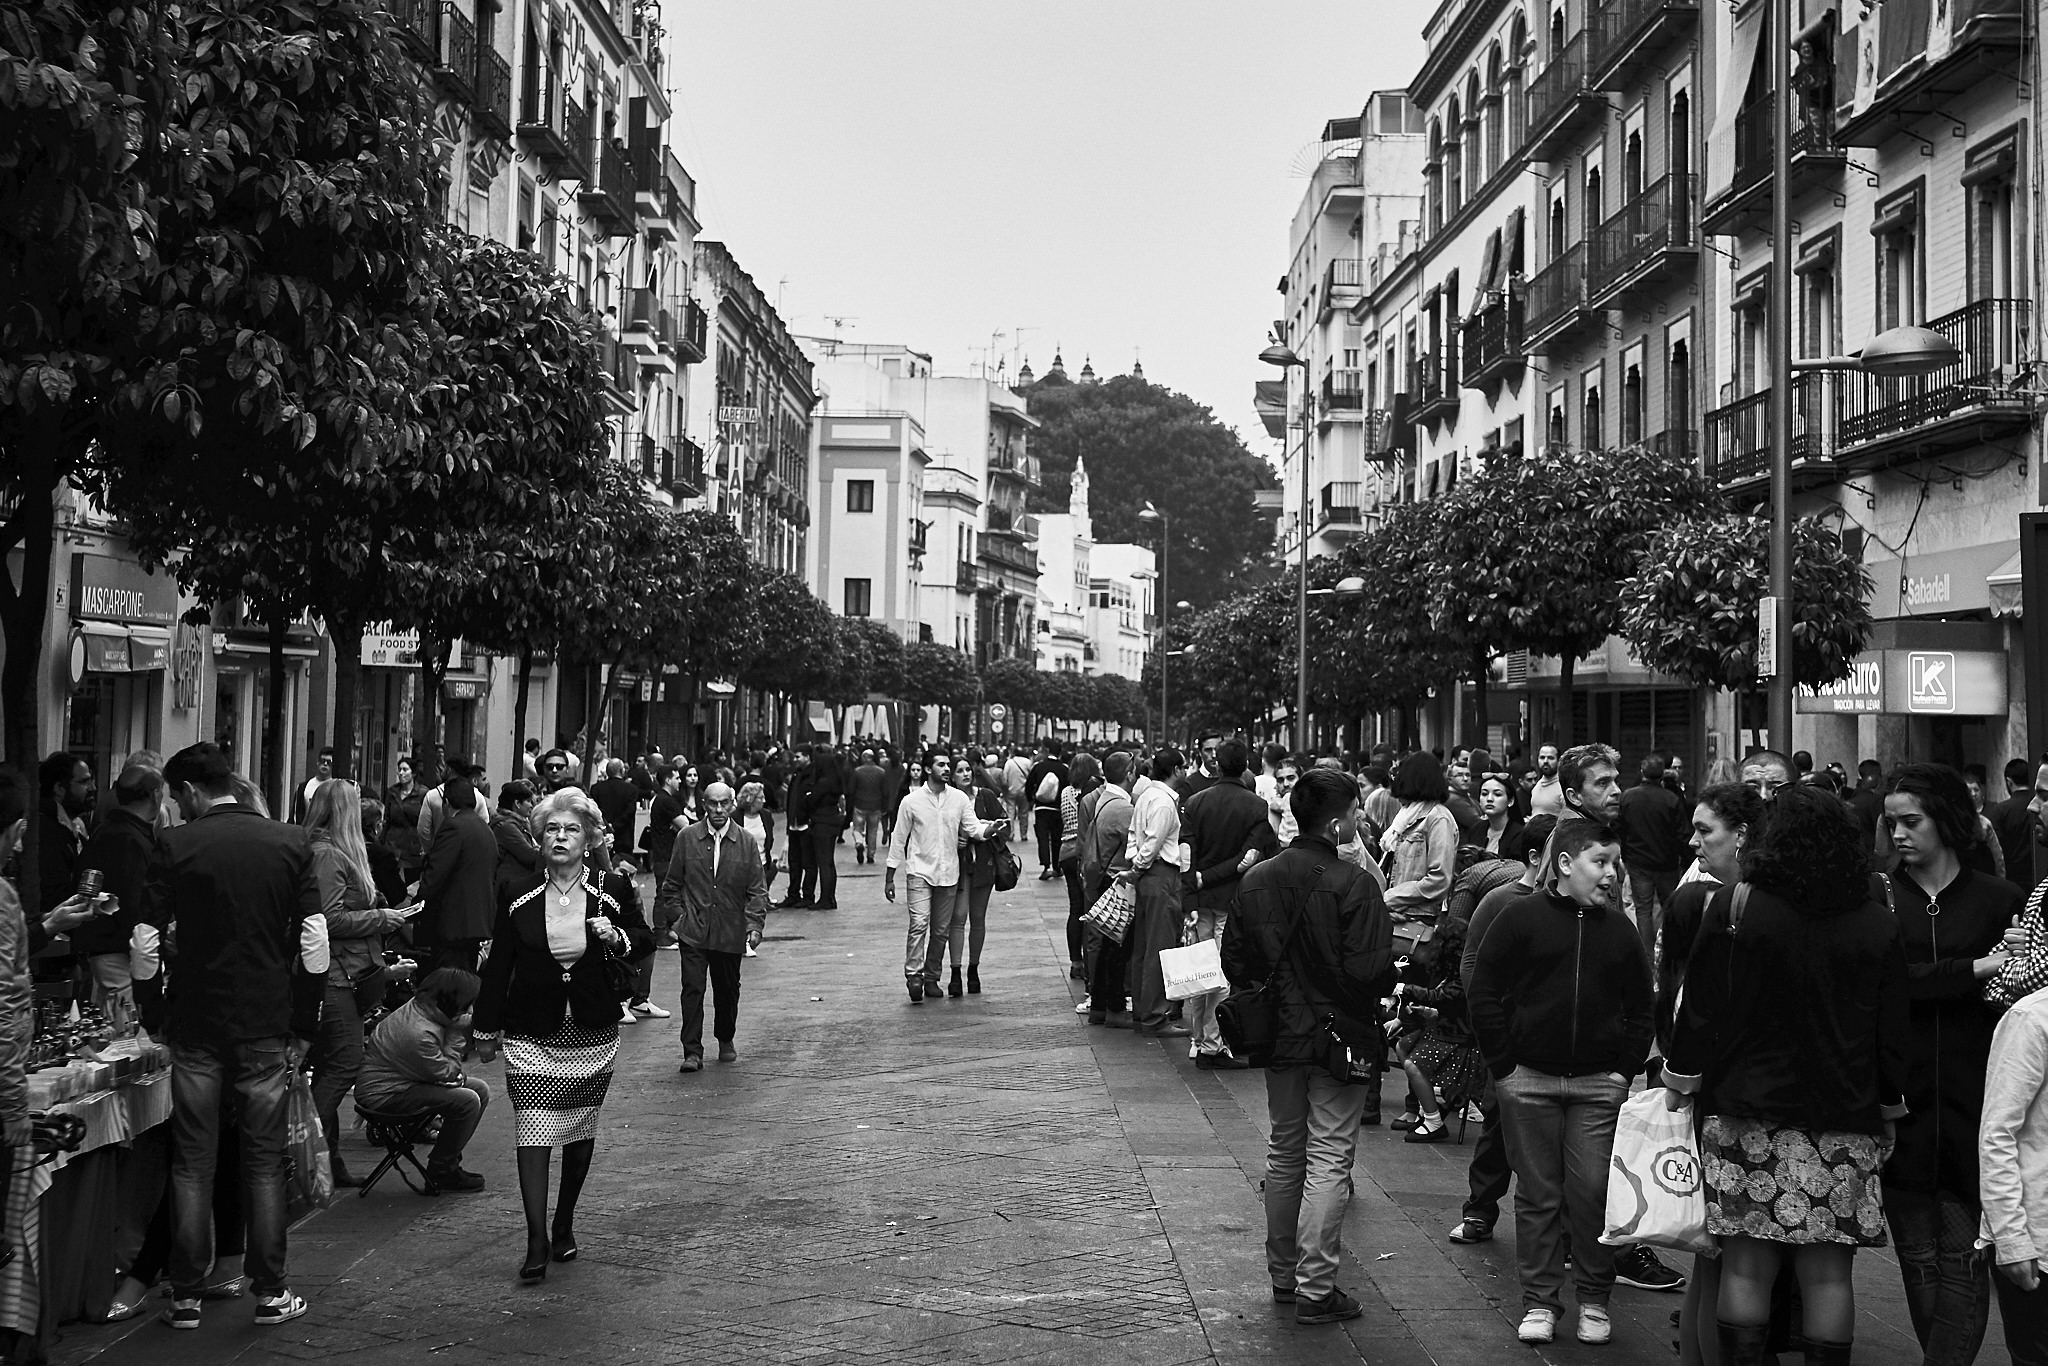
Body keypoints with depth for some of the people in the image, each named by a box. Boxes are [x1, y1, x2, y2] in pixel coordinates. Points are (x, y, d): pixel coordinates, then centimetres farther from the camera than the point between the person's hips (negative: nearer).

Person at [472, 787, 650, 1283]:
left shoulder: (610, 894, -2)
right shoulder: (516, 896, -2)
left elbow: (646, 941, 10)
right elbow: (498, 964, 5)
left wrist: (617, 938, -12)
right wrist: (487, 1028, 8)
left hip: (593, 1033, 1)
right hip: (531, 1035, -1)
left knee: (581, 1131, 11)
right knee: (533, 1133, -10)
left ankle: (564, 1225, 29)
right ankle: (536, 1242, -10)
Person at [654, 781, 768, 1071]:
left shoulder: (746, 843, 0)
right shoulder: (687, 838, 1)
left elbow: (757, 890, 0)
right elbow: (672, 883, 9)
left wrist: (755, 924, -11)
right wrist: (676, 914, 1)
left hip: (730, 933, 1)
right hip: (693, 930, -1)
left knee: (727, 990, 13)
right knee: (693, 989, -9)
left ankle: (725, 1040, 35)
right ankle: (692, 1052, -6)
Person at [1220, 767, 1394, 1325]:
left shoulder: (1255, 880, -1)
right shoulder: (1352, 885, -18)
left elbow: (1233, 960, 4)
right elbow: (1368, 969, -22)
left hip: (1279, 1034, 6)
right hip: (1339, 1037, -5)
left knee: (1284, 1153, 17)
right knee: (1329, 1159, 1)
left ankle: (1283, 1274, 26)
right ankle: (1316, 1289, 2)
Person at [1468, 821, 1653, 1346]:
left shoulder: (1619, 930, 8)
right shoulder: (1521, 917, -2)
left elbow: (1640, 1008, 14)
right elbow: (1484, 993, -2)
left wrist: (1625, 1070, 4)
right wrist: (1504, 1064, -5)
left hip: (1599, 1085, 2)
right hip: (1528, 1080, -2)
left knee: (1593, 1192, 0)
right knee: (1537, 1193, 4)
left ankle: (1595, 1300, 14)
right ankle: (1539, 1299, 14)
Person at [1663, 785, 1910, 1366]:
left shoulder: (1733, 906, -4)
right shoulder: (1877, 922, 3)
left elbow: (1699, 1009, 0)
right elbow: (1894, 1031, 8)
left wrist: (1680, 1083, 12)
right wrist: (1889, 1105, 20)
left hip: (1749, 1112, -2)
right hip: (1844, 1121, 2)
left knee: (1746, 1266, 2)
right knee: (1828, 1272, 5)